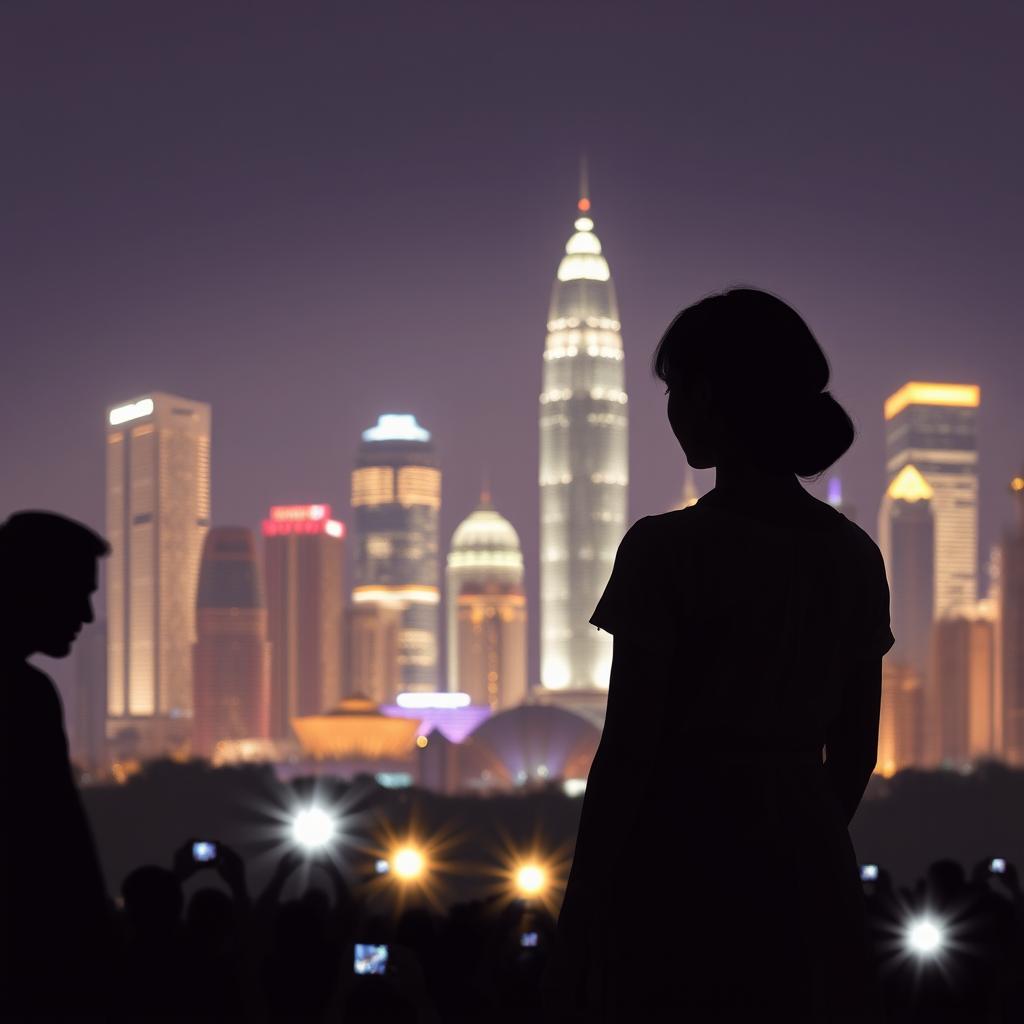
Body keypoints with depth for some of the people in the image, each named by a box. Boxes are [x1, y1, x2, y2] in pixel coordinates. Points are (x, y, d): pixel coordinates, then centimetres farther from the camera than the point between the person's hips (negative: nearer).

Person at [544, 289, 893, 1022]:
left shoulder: (670, 550, -14)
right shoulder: (854, 556, 3)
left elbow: (629, 748, -13)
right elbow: (856, 748, 9)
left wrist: (583, 904, -5)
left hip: (681, 862, -5)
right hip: (805, 868, 5)